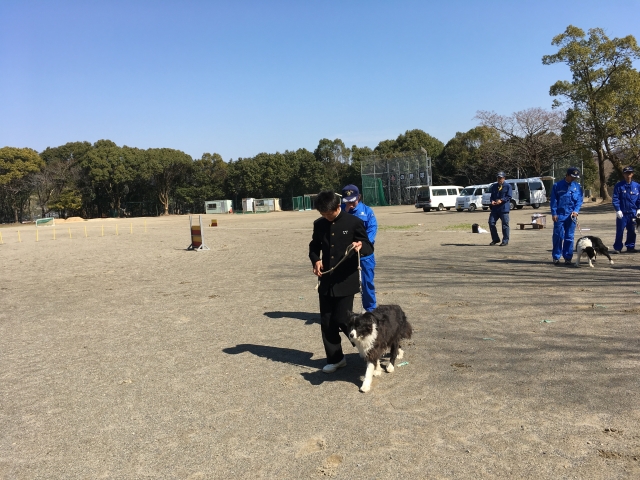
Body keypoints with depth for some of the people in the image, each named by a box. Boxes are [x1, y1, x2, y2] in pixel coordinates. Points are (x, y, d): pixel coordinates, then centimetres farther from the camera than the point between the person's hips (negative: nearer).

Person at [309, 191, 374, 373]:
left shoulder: (354, 222, -7)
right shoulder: (319, 224, 5)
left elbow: (369, 247, -4)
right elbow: (314, 247, 18)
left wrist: (361, 246, -27)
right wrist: (316, 260, -2)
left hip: (346, 281, -5)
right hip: (326, 281, 5)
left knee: (342, 320, -4)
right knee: (326, 322, 7)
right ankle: (335, 359, 23)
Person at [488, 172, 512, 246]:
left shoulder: (508, 186, 3)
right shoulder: (494, 186, 17)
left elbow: (509, 197, -5)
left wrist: (501, 200, -19)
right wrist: (492, 201, -6)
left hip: (504, 208, -5)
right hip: (495, 208, 5)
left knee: (505, 224, -2)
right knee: (491, 222, -1)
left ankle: (505, 241, 7)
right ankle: (495, 239, 14)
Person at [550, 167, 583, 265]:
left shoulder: (577, 187, 8)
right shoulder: (557, 186, 2)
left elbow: (580, 200, 7)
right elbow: (553, 200, 1)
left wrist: (576, 211, -9)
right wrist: (554, 213, -6)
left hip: (571, 215, 2)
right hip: (559, 215, -2)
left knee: (569, 237, 5)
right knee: (558, 236, -1)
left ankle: (568, 257, 12)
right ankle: (556, 257, 8)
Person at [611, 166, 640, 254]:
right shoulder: (619, 186, -2)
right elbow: (615, 199, -4)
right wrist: (618, 210, -11)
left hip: (633, 213, 3)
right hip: (622, 213, -3)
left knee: (632, 231, 10)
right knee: (619, 231, -3)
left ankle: (630, 247, 22)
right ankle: (617, 248, 4)